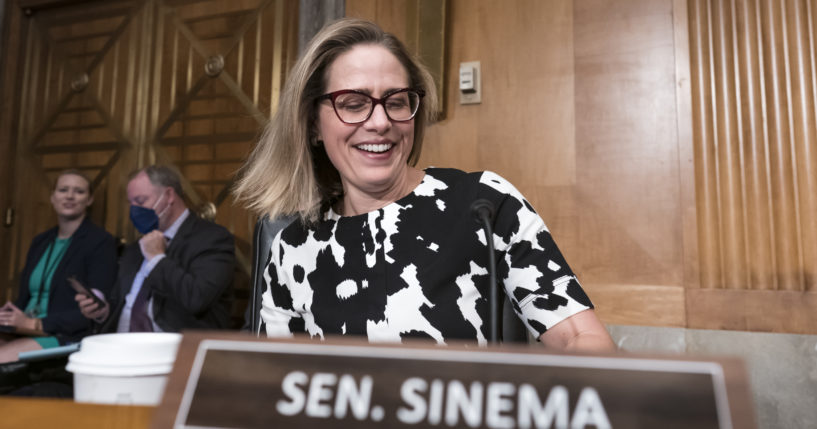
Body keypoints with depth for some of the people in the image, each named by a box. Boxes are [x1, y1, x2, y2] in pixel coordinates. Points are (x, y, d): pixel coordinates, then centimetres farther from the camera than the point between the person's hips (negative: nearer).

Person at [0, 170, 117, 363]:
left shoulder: (101, 242, -5)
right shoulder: (40, 241, 19)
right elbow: (25, 297, 19)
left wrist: (36, 324, -17)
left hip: (69, 338, -7)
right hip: (26, 332, 7)